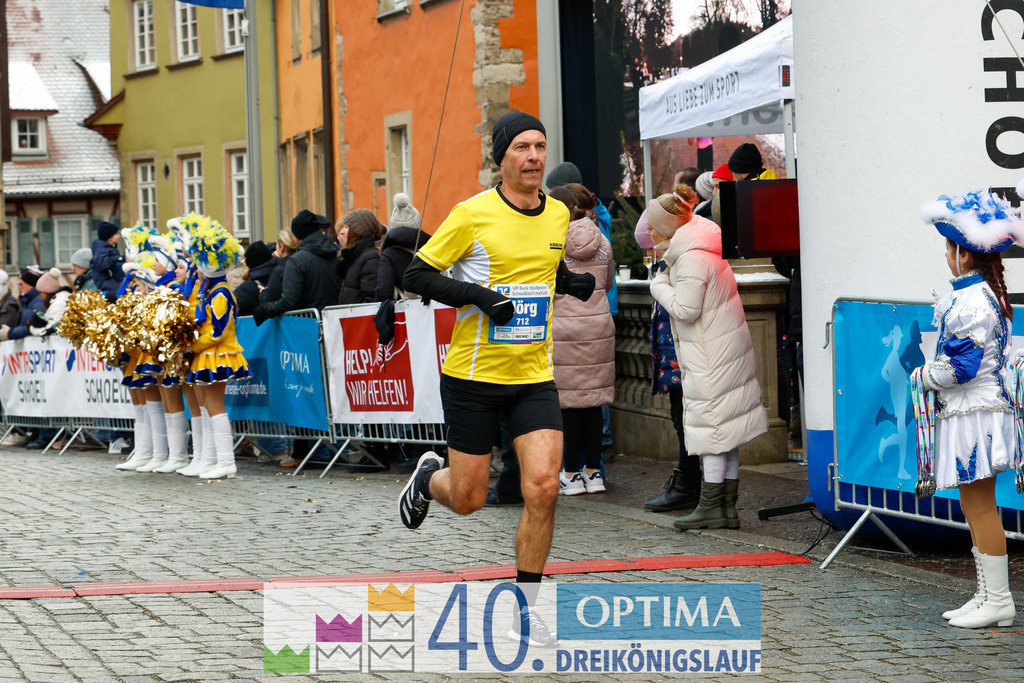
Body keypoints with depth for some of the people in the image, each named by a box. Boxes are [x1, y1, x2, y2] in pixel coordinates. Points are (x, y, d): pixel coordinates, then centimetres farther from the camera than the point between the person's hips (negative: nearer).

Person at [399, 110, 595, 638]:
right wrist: (478, 295, -21)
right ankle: (429, 478, 43)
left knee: (543, 488, -13)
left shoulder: (558, 214, 6)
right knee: (468, 500, 5)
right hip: (474, 375, -3)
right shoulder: (473, 214, -11)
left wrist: (574, 284, 3)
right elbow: (416, 275, -7)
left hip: (535, 377, 3)